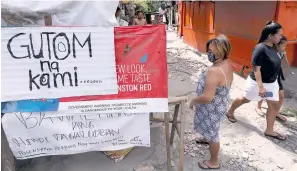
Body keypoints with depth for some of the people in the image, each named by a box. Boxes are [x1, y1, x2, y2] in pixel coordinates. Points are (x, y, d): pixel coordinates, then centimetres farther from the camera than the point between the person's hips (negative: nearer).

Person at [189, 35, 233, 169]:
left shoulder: (214, 71, -36)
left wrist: (193, 101, -18)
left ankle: (213, 162, 33)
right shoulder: (227, 65, -5)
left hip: (212, 108, -9)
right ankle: (207, 139, 64)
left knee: (212, 134, 12)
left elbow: (207, 97, -37)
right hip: (219, 104, 9)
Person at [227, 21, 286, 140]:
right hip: (257, 82, -8)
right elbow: (256, 69, -25)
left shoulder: (272, 47, 1)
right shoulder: (260, 48, -25)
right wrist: (261, 86, -26)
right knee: (245, 99, 13)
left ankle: (269, 130, 23)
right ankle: (230, 112, 38)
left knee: (274, 106, 9)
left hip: (272, 82, 8)